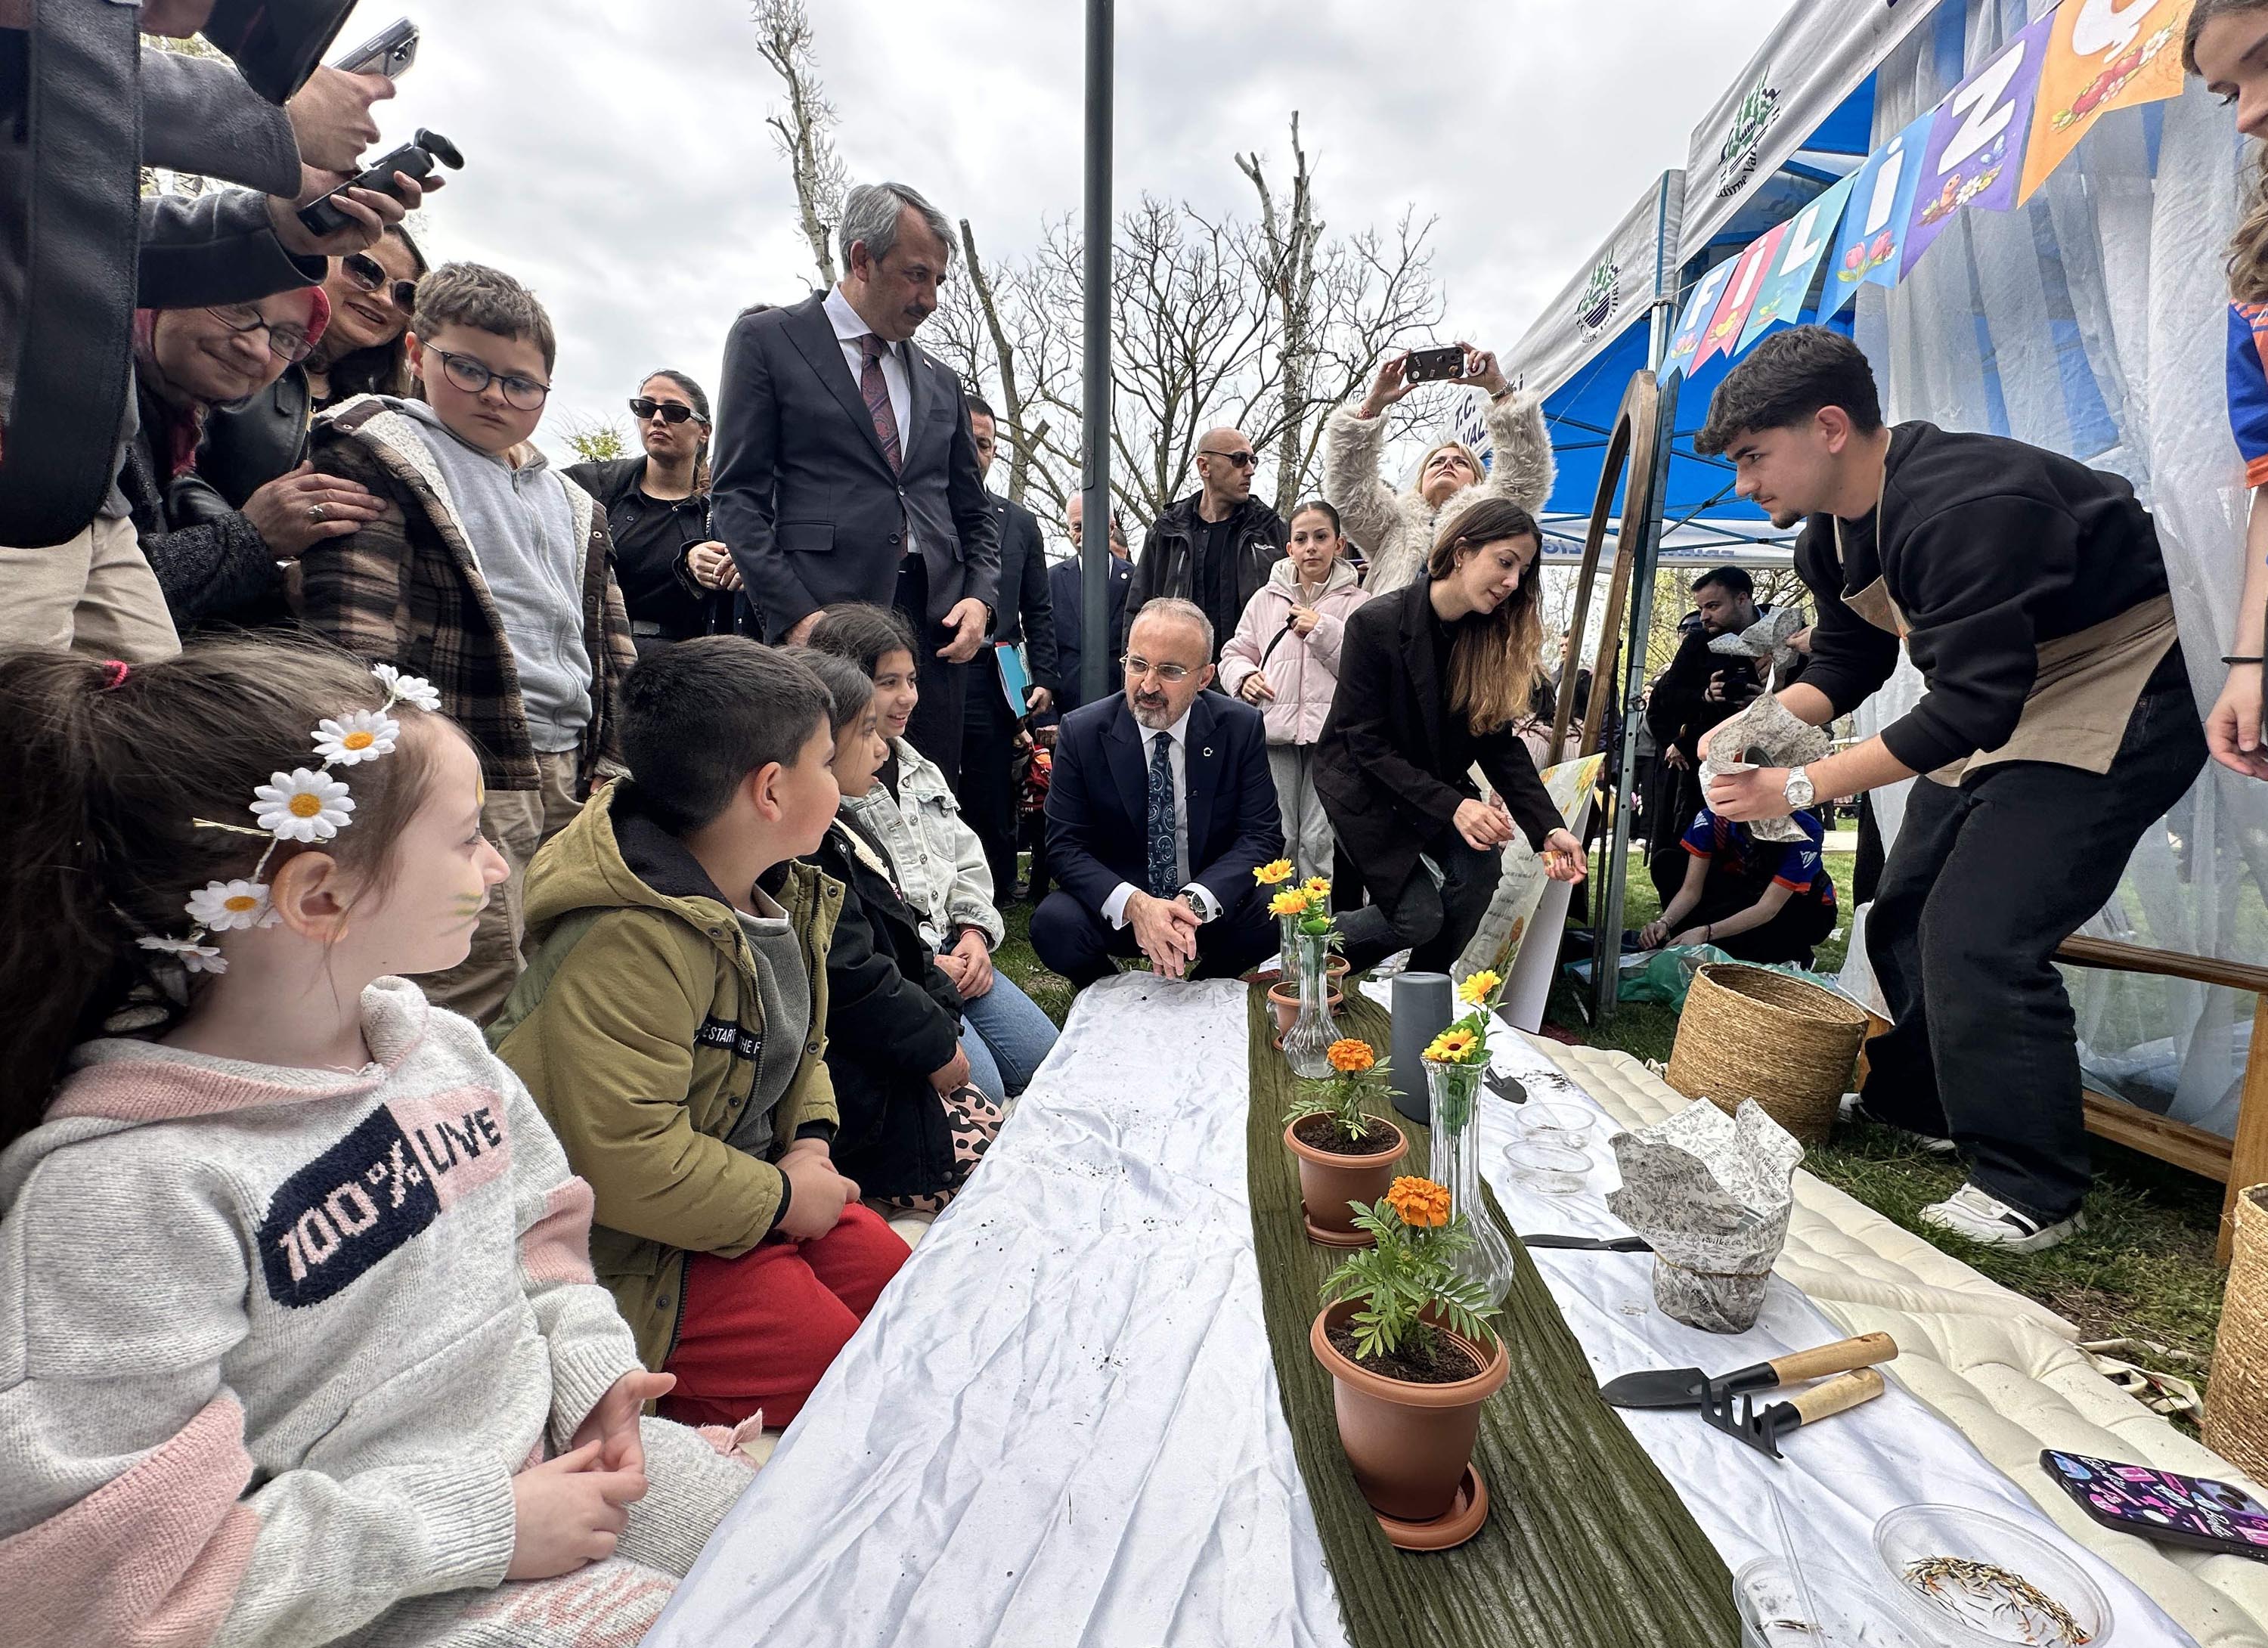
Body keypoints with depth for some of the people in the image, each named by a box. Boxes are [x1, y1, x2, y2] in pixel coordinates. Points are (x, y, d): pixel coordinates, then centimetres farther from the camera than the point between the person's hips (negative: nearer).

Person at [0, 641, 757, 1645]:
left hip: (560, 1461, 6)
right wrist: (483, 1528, -20)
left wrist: (590, 1375, -5)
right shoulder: (118, 1183, -23)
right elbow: (120, 1557, -21)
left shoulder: (441, 1044, -3)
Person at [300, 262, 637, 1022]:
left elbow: (610, 647, 21)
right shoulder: (379, 455, 1)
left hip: (572, 780, 7)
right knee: (481, 994, -6)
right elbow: (351, 632, -10)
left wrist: (611, 764, 13)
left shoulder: (570, 503, 21)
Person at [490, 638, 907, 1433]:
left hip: (759, 1187, 9)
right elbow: (623, 1160, -33)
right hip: (637, 1256, -9)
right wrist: (782, 1197, -19)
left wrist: (811, 1139, -2)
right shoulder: (629, 944, -30)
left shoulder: (778, 894, 2)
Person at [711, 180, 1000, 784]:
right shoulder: (767, 339, 8)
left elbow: (975, 513, 23)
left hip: (938, 626, 5)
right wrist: (795, 614, -12)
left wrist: (980, 598, 3)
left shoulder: (940, 380, 21)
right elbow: (740, 496, 0)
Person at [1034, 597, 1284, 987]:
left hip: (1213, 903, 1)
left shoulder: (1241, 728, -7)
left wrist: (1195, 901, -26)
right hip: (1114, 907, 0)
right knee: (1054, 922, -30)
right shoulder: (1081, 732, -8)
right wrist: (1133, 904, -29)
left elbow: (1261, 834, -8)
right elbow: (1065, 845, -10)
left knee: (1274, 916, -28)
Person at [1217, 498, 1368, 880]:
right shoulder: (1265, 599, 12)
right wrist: (1244, 676, -2)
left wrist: (1323, 631, -9)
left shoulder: (1358, 604, 5)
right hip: (1275, 731, 2)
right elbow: (1235, 652, 20)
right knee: (1279, 837, 5)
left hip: (1331, 733, -2)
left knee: (1320, 841, -3)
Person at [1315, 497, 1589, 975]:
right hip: (1365, 785, -5)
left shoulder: (1494, 634, -7)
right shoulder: (1376, 623, -23)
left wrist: (1548, 828, -17)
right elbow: (1368, 743, -22)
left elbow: (1501, 742, -6)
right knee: (1421, 915, -13)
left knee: (1479, 869, -19)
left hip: (1441, 781, 5)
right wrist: (1453, 806, -30)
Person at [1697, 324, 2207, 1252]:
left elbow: (1973, 704, -33)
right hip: (1996, 705, 10)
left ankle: (2033, 1195, -2)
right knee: (1905, 916, 13)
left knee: (1978, 939, -18)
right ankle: (1913, 1104, 33)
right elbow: (1845, 662, 7)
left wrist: (1802, 787, -33)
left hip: (2114, 705, -10)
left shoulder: (1964, 506, -31)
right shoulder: (1831, 533, -1)